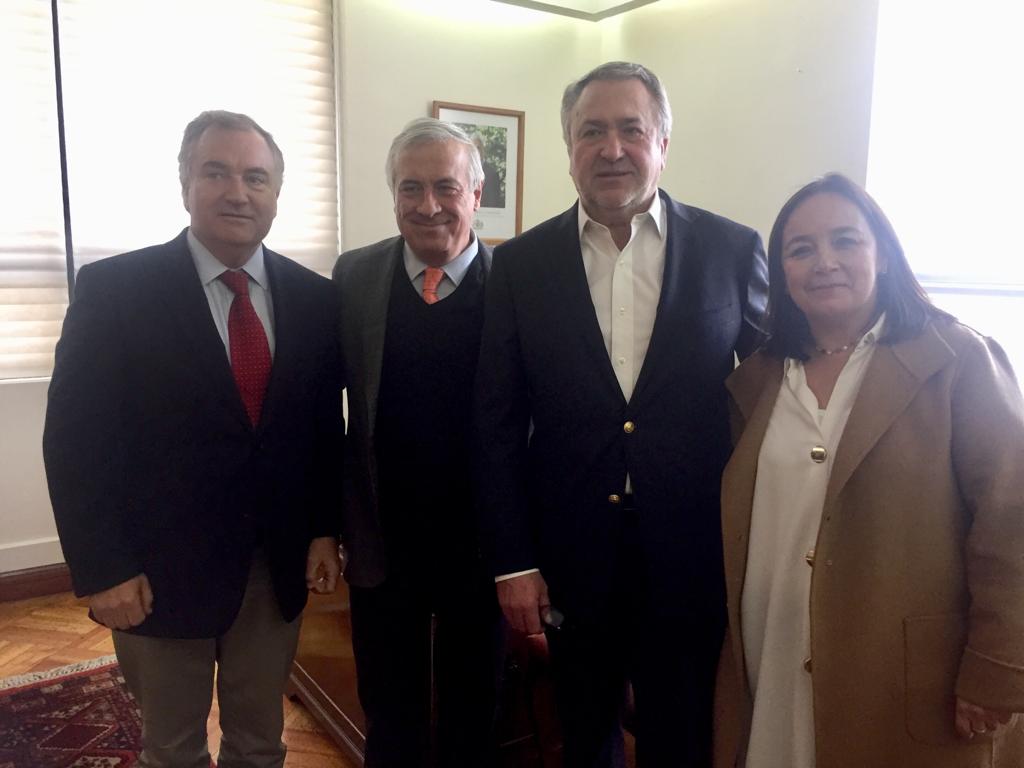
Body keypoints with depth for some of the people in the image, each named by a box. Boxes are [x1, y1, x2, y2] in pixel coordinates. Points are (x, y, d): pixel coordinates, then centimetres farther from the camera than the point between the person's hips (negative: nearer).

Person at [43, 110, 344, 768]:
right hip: (162, 570, -2)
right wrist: (102, 569, -12)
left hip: (279, 566, 3)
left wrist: (325, 531, 2)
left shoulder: (315, 298, 0)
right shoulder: (113, 289, -10)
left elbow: (327, 427, 6)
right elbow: (75, 439, -10)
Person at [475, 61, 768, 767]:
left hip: (693, 558, 0)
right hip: (571, 560, 1)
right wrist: (513, 562, -2)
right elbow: (499, 423, -1)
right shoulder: (521, 263, -2)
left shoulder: (734, 251, -3)